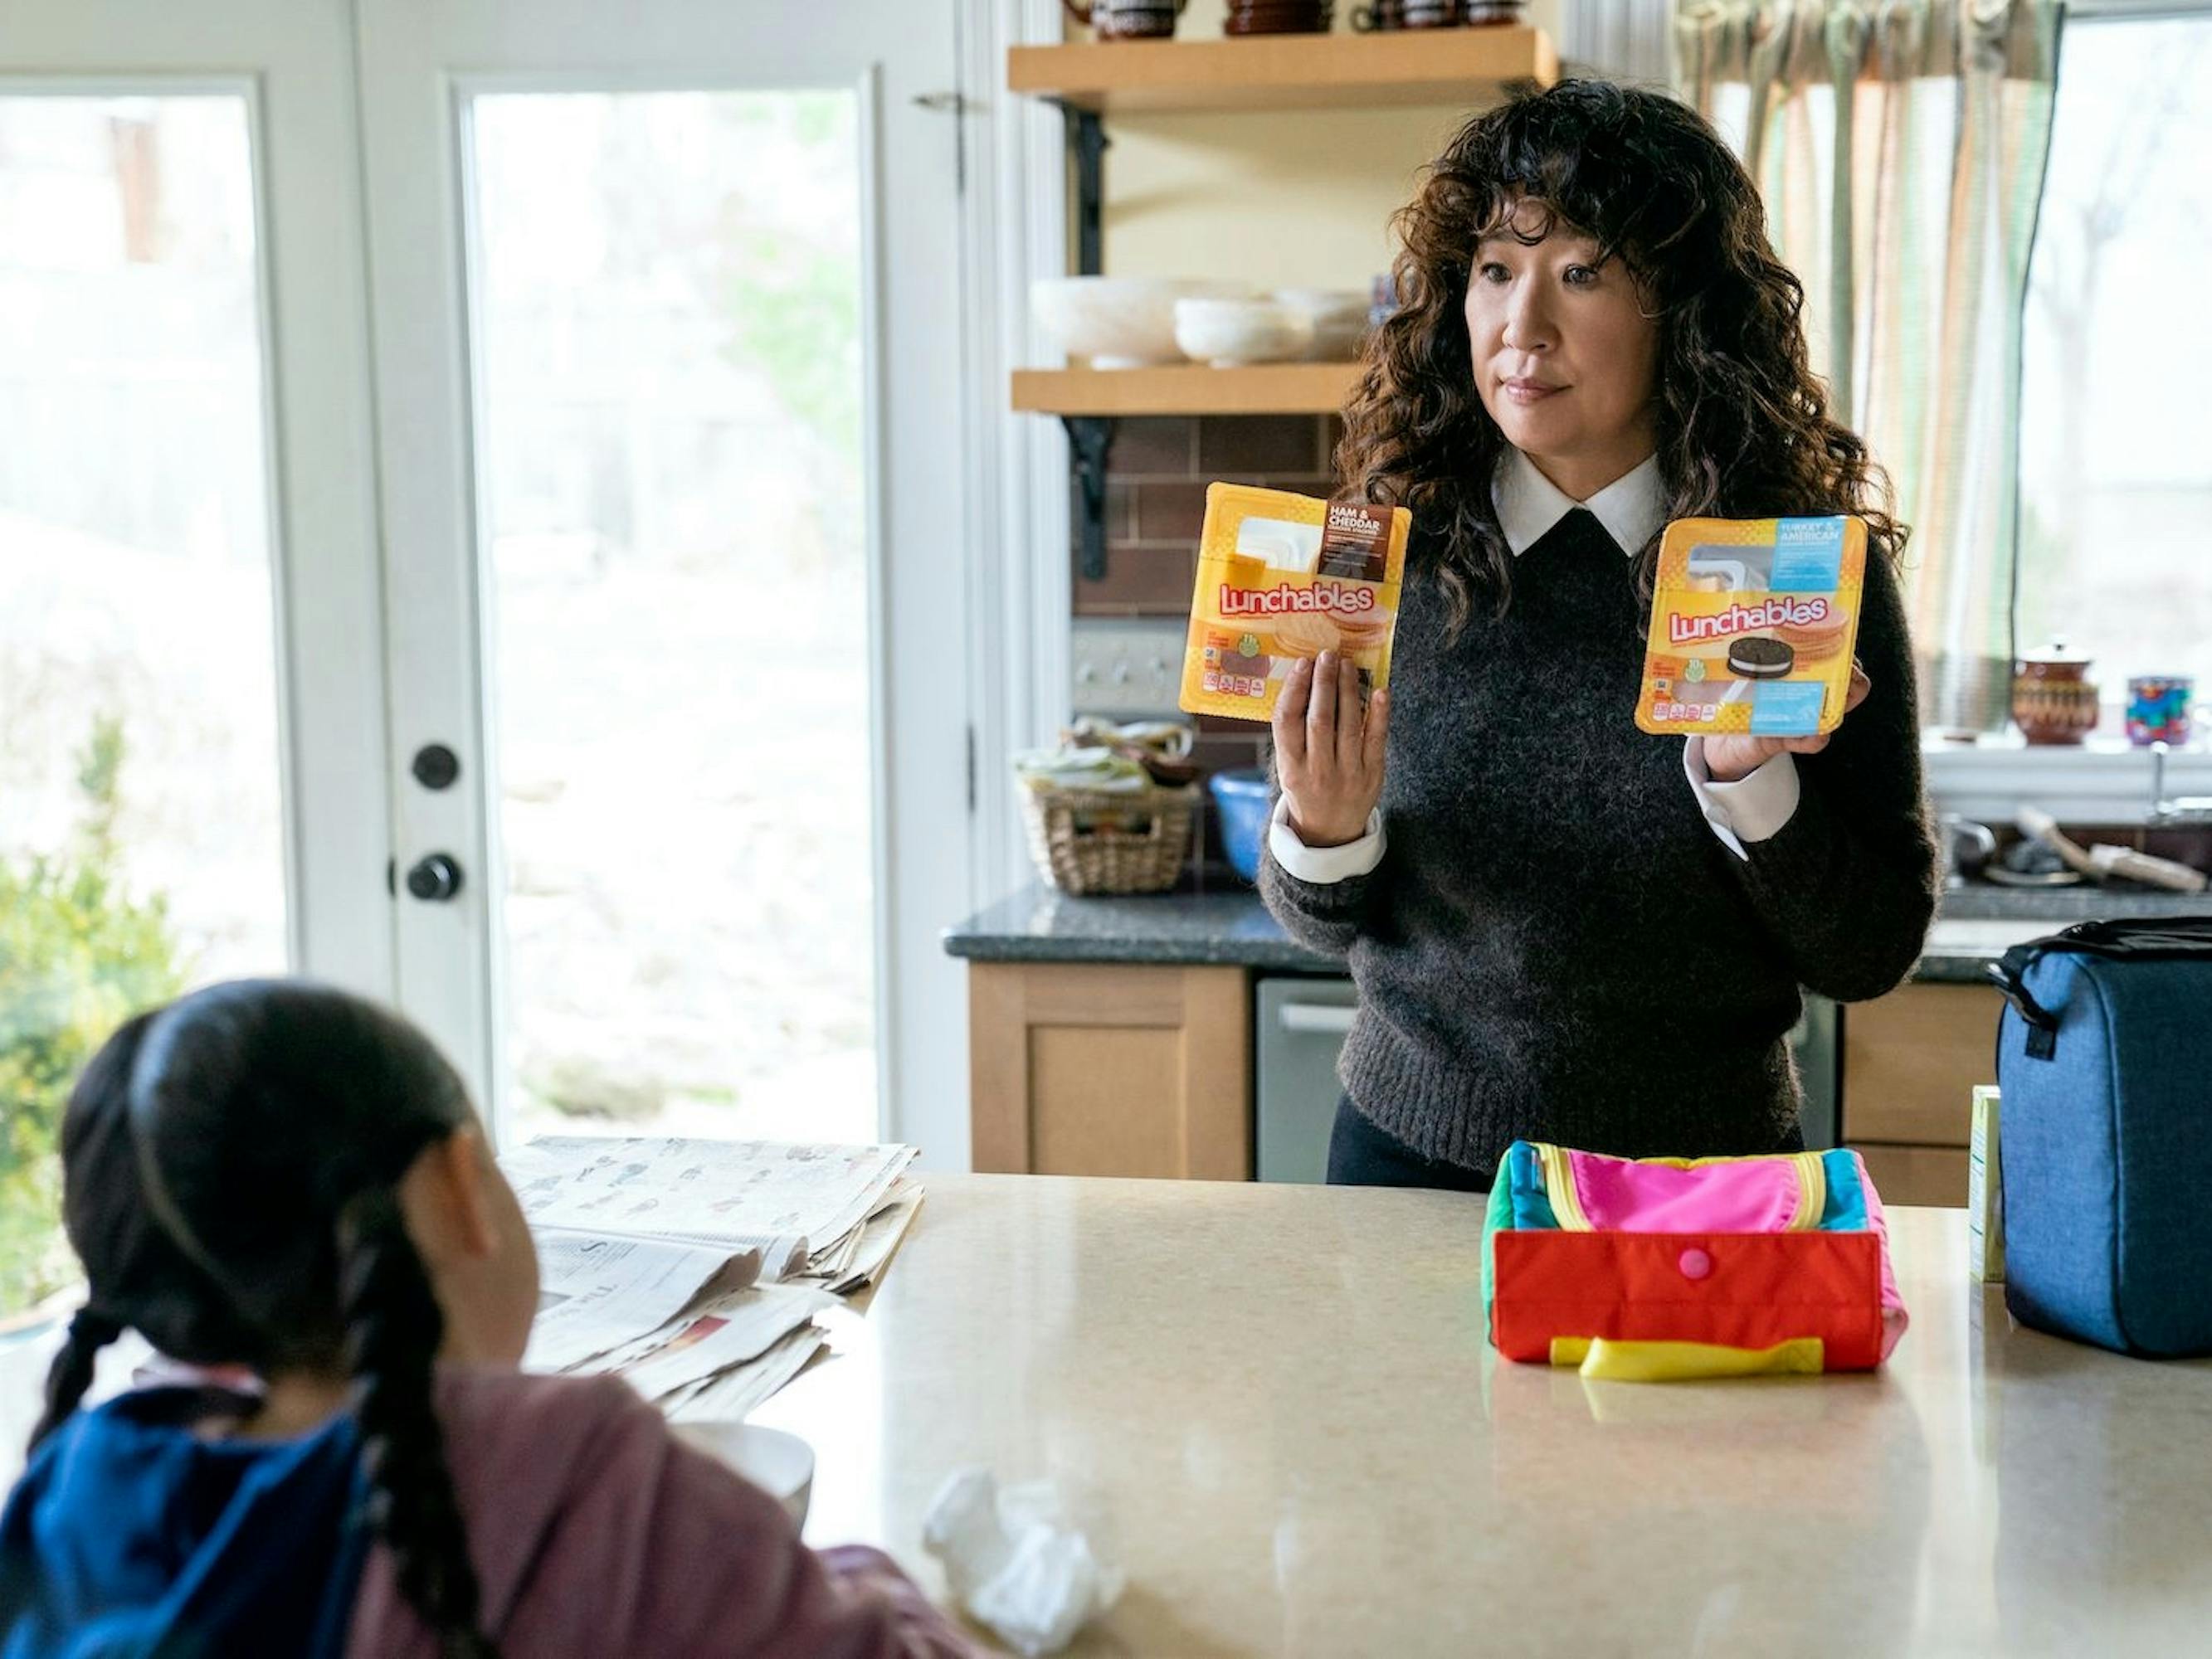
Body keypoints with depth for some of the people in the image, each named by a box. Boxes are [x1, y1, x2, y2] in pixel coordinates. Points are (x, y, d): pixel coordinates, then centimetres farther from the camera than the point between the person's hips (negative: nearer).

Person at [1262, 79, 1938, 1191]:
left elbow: (1873, 955, -7)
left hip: (1704, 1181, -1)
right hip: (1415, 1152, 1)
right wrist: (1326, 834, -19)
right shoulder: (1390, 553, -7)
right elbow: (1326, 925, 1)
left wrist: (1747, 776, -22)